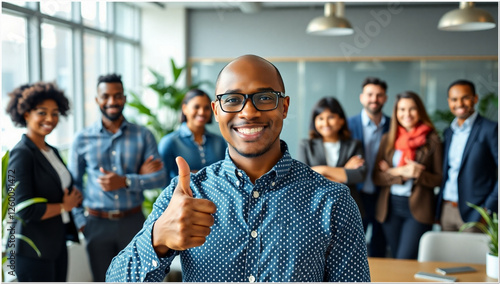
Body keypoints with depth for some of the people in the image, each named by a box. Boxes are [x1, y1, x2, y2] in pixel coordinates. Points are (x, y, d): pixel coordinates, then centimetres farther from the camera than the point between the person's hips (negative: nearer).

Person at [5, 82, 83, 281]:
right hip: (33, 250, -8)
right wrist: (64, 206, -9)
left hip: (58, 244, 8)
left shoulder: (52, 151, 11)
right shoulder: (21, 154, -15)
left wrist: (74, 197, -1)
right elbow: (25, 210, -21)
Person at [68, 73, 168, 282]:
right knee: (102, 278, 12)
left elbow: (161, 177, -6)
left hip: (133, 220, 0)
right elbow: (73, 183, 8)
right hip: (97, 223, 1)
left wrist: (125, 181, -19)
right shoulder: (82, 139, 2)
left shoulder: (143, 136, 0)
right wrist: (81, 221, -1)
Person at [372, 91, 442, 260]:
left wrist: (419, 174, -17)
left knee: (405, 263, -11)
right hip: (390, 206, 3)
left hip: (418, 209, -3)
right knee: (396, 258, 13)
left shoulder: (432, 140, 0)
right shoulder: (388, 139, 7)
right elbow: (376, 177, 2)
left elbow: (439, 179, 0)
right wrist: (400, 172, -13)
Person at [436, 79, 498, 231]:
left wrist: (489, 208, -13)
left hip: (472, 213, -6)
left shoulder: (490, 129, -6)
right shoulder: (448, 133, 15)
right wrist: (438, 209, 12)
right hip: (446, 210, 6)